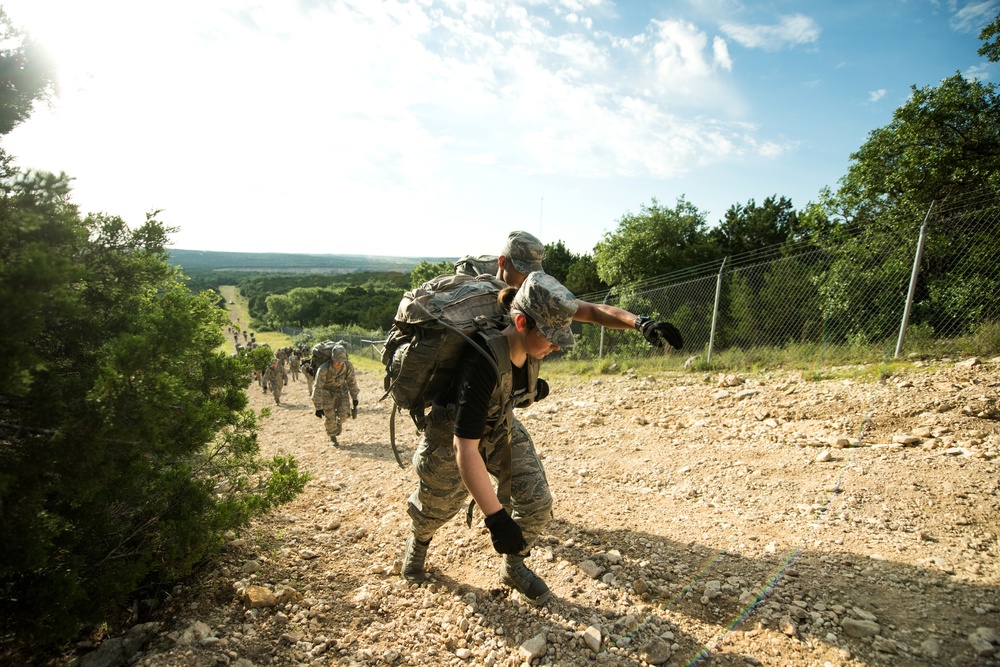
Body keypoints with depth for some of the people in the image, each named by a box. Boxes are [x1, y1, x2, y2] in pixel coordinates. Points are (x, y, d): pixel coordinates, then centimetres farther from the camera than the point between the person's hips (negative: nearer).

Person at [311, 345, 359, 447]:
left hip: (341, 390, 3)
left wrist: (354, 399, 0)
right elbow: (317, 388, -26)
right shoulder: (323, 369, -34)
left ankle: (339, 423, 29)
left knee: (343, 414, -7)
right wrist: (318, 407, -22)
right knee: (330, 417, -6)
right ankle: (332, 437, 19)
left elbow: (352, 382, -6)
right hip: (327, 391, -2)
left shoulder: (349, 366, -24)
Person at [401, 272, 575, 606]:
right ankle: (417, 542, 56)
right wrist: (495, 517, -45)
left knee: (537, 502, -5)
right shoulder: (483, 362, -43)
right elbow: (465, 447, -44)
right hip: (450, 437, -5)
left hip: (501, 431, 5)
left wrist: (531, 387, 17)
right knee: (438, 507, 19)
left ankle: (514, 567, 23)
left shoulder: (530, 349, -21)